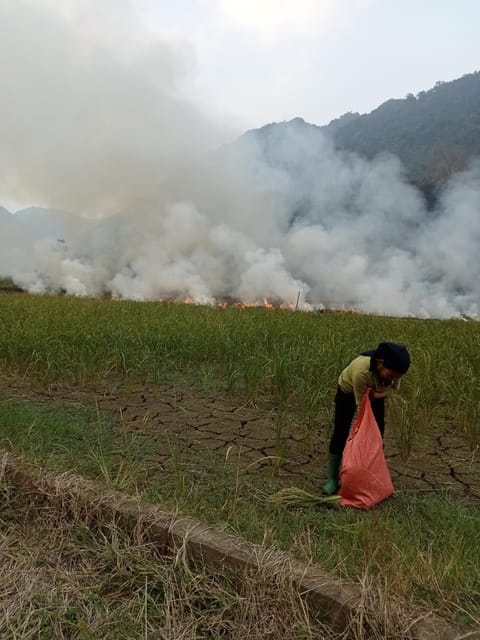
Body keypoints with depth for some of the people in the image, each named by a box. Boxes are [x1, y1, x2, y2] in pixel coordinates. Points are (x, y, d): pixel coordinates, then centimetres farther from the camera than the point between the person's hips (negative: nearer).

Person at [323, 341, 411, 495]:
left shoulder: (394, 370, -30)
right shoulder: (361, 370, -45)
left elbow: (393, 388, -10)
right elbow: (361, 403, -36)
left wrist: (379, 394, -30)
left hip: (375, 392, 4)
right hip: (348, 390, -4)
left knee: (377, 432, -3)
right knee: (341, 432, -4)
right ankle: (332, 479, 7)